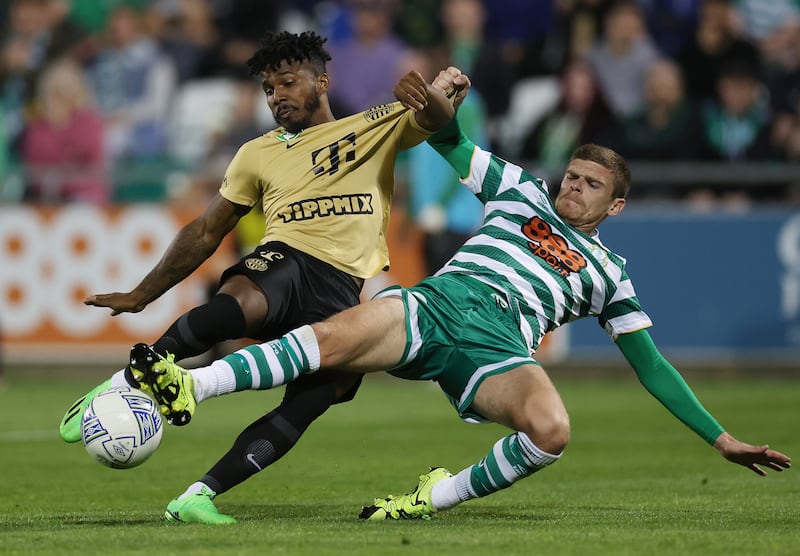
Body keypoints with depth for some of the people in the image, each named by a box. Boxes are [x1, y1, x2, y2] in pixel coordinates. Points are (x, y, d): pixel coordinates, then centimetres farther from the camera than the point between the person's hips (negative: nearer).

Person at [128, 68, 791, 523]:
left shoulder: (609, 274, 25)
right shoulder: (521, 191, 28)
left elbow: (651, 364, 24)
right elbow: (449, 143, 27)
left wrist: (721, 437, 16)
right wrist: (442, 100, 3)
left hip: (501, 346, 0)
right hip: (438, 300, 0)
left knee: (551, 430, -35)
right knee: (332, 337, -31)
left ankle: (441, 495, -14)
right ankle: (189, 386, -41)